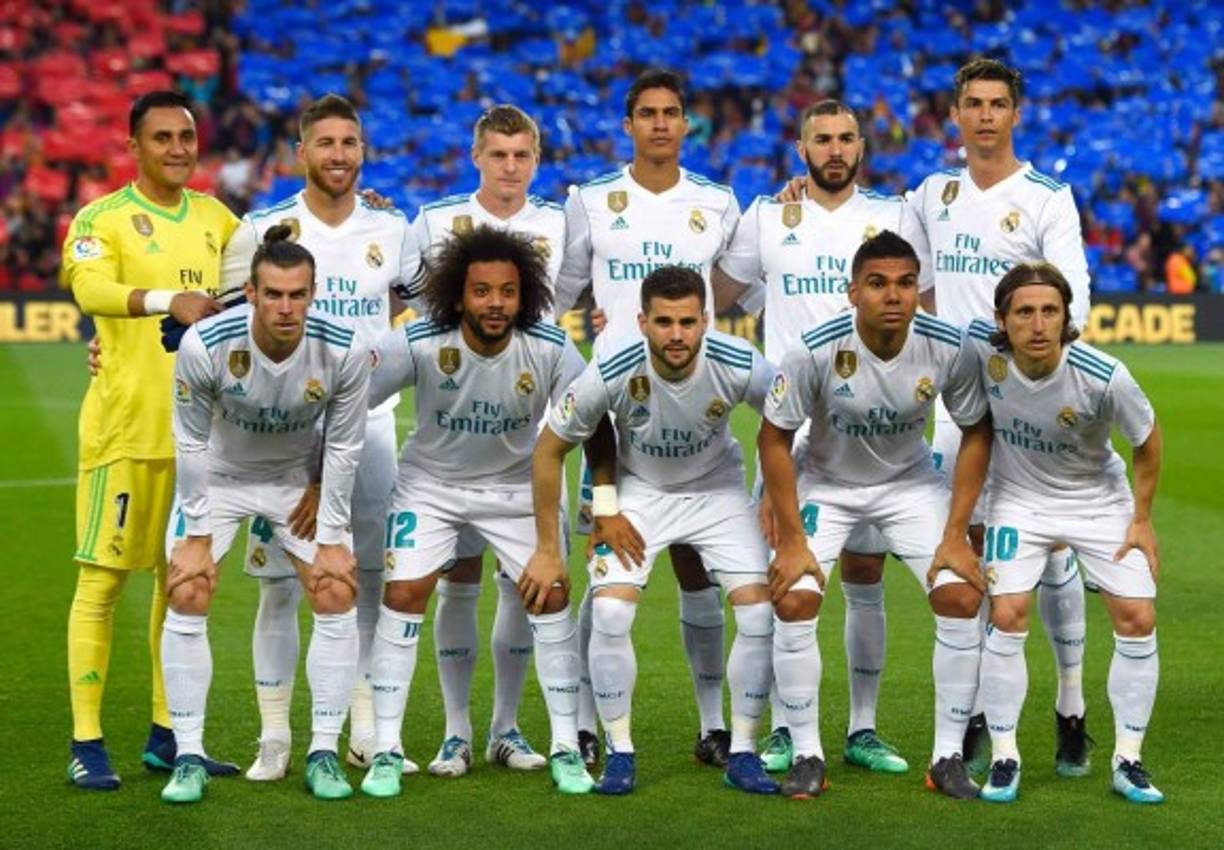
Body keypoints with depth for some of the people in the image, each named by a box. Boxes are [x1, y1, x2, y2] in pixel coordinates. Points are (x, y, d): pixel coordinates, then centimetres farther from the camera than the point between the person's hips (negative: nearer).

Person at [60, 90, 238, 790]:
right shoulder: (102, 218, -5)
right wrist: (168, 300, -41)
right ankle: (87, 742, 2)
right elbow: (90, 286, -25)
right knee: (103, 580, -3)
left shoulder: (216, 218, 12)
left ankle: (168, 733, 22)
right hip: (126, 424, -6)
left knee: (183, 581, 11)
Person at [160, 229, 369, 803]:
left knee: (337, 595, -8)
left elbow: (343, 448, -13)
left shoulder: (343, 351, -26)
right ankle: (189, 757, 0)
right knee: (186, 598, -12)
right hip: (218, 476, -1)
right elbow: (192, 442, -15)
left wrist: (331, 538, -10)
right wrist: (198, 535, -12)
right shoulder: (204, 345, -30)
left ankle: (324, 754, 3)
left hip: (301, 479, 1)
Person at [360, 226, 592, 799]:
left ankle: (566, 750, 5)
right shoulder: (418, 344, -26)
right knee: (403, 597, -11)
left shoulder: (550, 350, -22)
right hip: (430, 482, -1)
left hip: (518, 485, 1)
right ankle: (386, 752, 1)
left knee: (552, 597, -8)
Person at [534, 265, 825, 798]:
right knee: (609, 613, -17)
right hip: (638, 490, -1)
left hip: (717, 489, 1)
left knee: (759, 612, -12)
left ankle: (742, 754, 4)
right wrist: (547, 549, -11)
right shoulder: (611, 374, -28)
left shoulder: (739, 367, -28)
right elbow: (549, 450, -14)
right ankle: (619, 754, 0)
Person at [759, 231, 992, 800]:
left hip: (911, 481, 1)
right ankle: (807, 754, -1)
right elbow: (773, 438, -16)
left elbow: (976, 432, -7)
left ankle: (948, 758, 1)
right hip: (826, 482, -1)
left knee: (962, 600, -12)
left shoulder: (948, 349, -22)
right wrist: (792, 539, -17)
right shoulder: (817, 350, -28)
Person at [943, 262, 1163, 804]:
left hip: (1100, 500, 0)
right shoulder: (981, 346, -25)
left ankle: (1128, 760, 8)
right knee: (1006, 617, -13)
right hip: (1019, 498, 0)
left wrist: (1142, 519, -4)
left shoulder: (1105, 377, -29)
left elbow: (1147, 439, -9)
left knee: (1137, 620, -6)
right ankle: (1004, 759, 1)